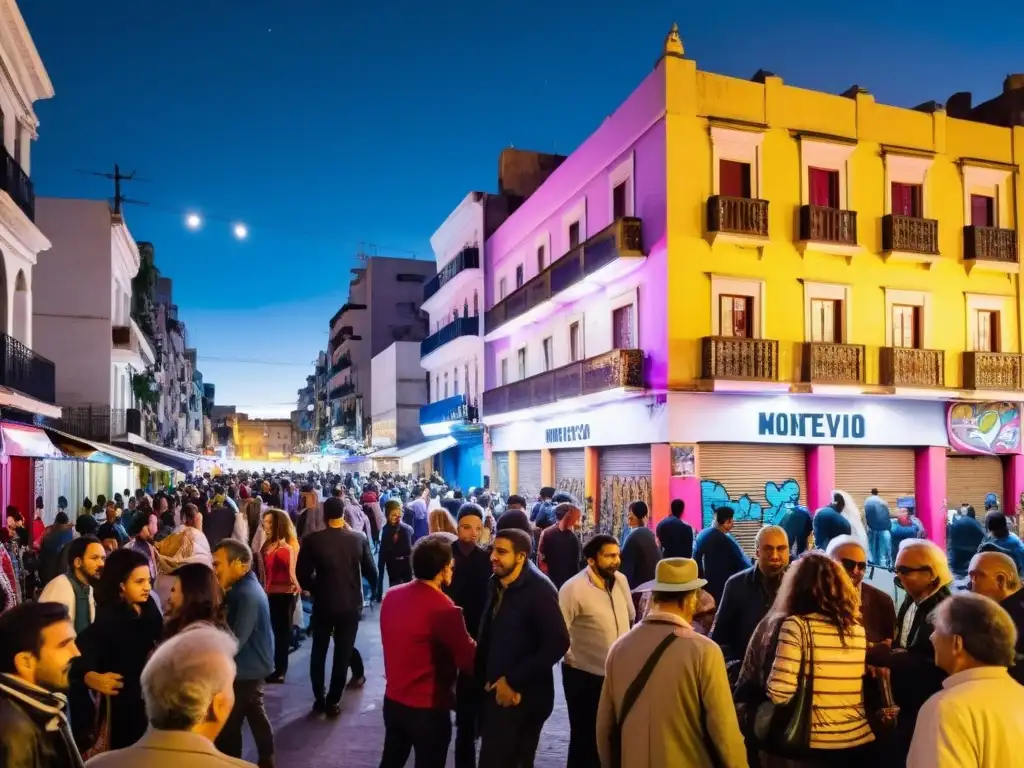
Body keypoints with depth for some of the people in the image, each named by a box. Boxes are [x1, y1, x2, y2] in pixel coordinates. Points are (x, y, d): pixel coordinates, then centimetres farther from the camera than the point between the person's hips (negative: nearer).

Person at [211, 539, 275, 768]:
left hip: (246, 670, -10)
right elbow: (229, 624, 7)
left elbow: (234, 641, -27)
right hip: (251, 667, 10)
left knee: (228, 727, 2)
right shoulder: (244, 588, 6)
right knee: (256, 717, 22)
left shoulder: (247, 595, -25)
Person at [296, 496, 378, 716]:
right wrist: (373, 587, 18)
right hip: (350, 604, 0)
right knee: (343, 653, 11)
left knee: (319, 651, 18)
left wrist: (315, 589, 9)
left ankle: (319, 698, 24)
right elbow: (371, 572, -3)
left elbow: (302, 574, -10)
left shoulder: (312, 540, -13)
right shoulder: (359, 539, -11)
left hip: (322, 603, 0)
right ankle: (333, 701, 15)